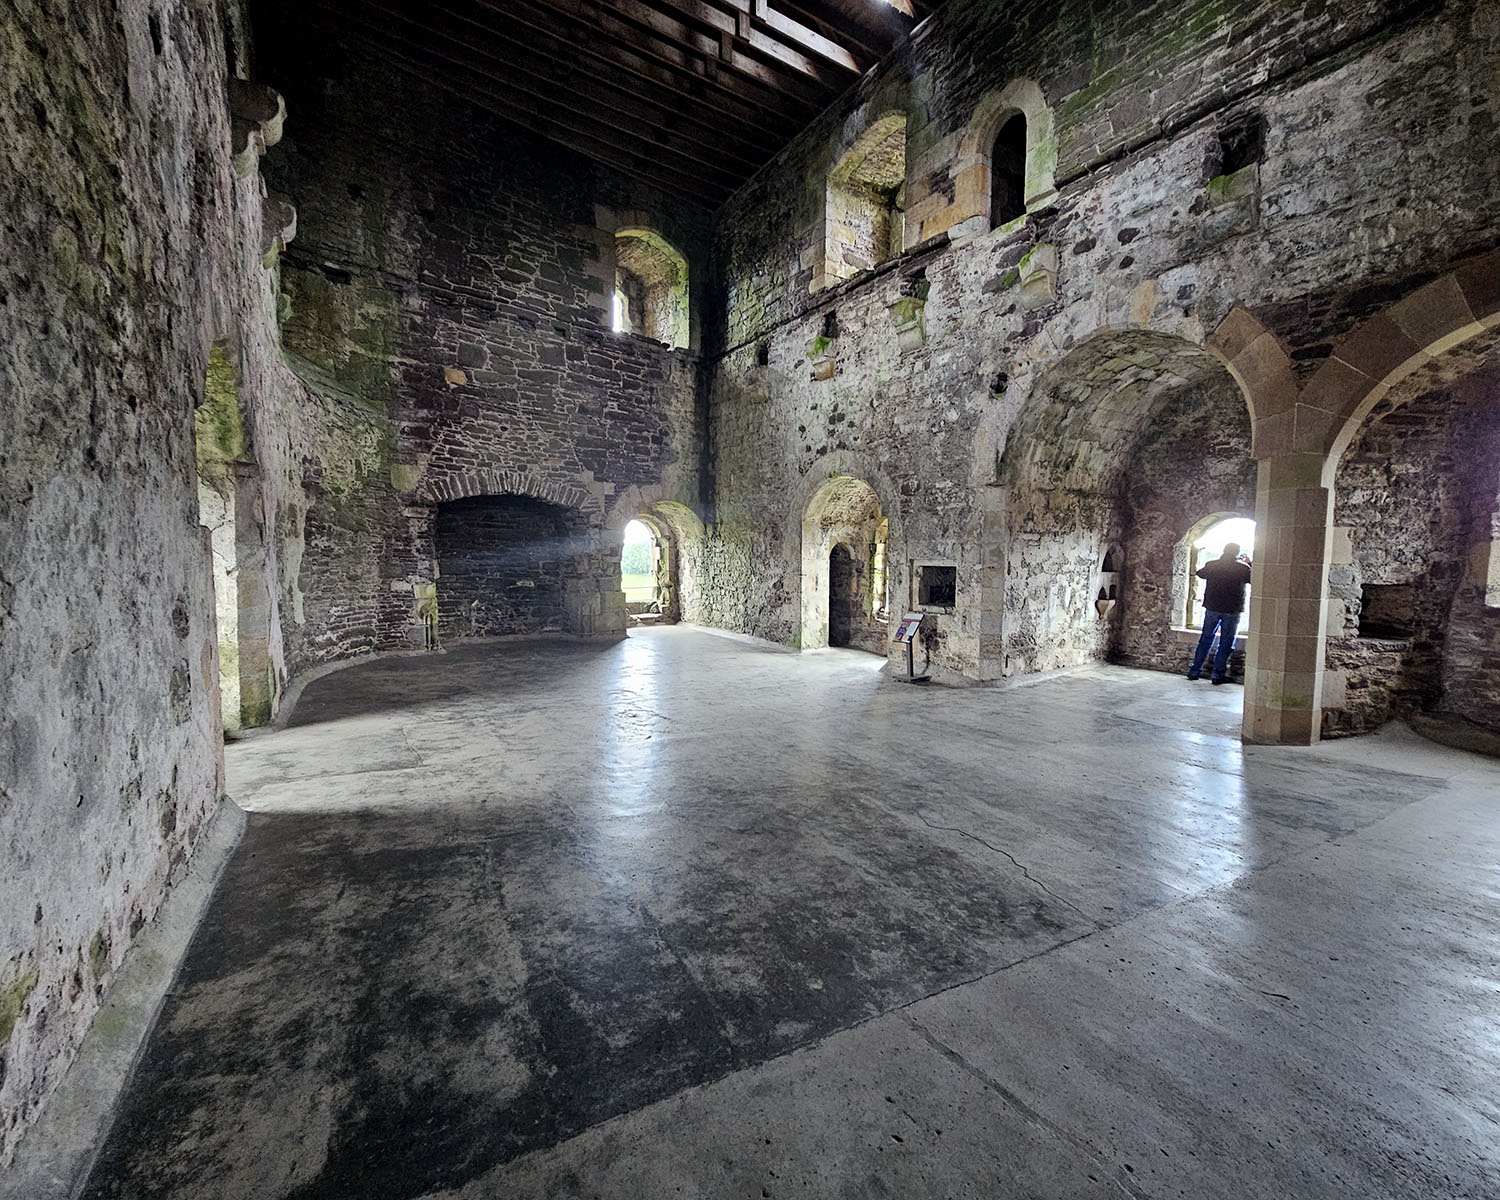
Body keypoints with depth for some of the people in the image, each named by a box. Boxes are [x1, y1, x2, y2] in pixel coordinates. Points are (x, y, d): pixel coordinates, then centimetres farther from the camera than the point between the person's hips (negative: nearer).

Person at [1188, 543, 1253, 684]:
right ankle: (1218, 674, 7)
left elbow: (1200, 573, 17)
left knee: (1205, 639, 11)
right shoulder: (1242, 568, -10)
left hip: (1212, 608, 2)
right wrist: (1249, 563, 11)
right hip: (1232, 610, -2)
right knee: (1226, 643, 5)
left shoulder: (1212, 565, -3)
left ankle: (1194, 671, 11)